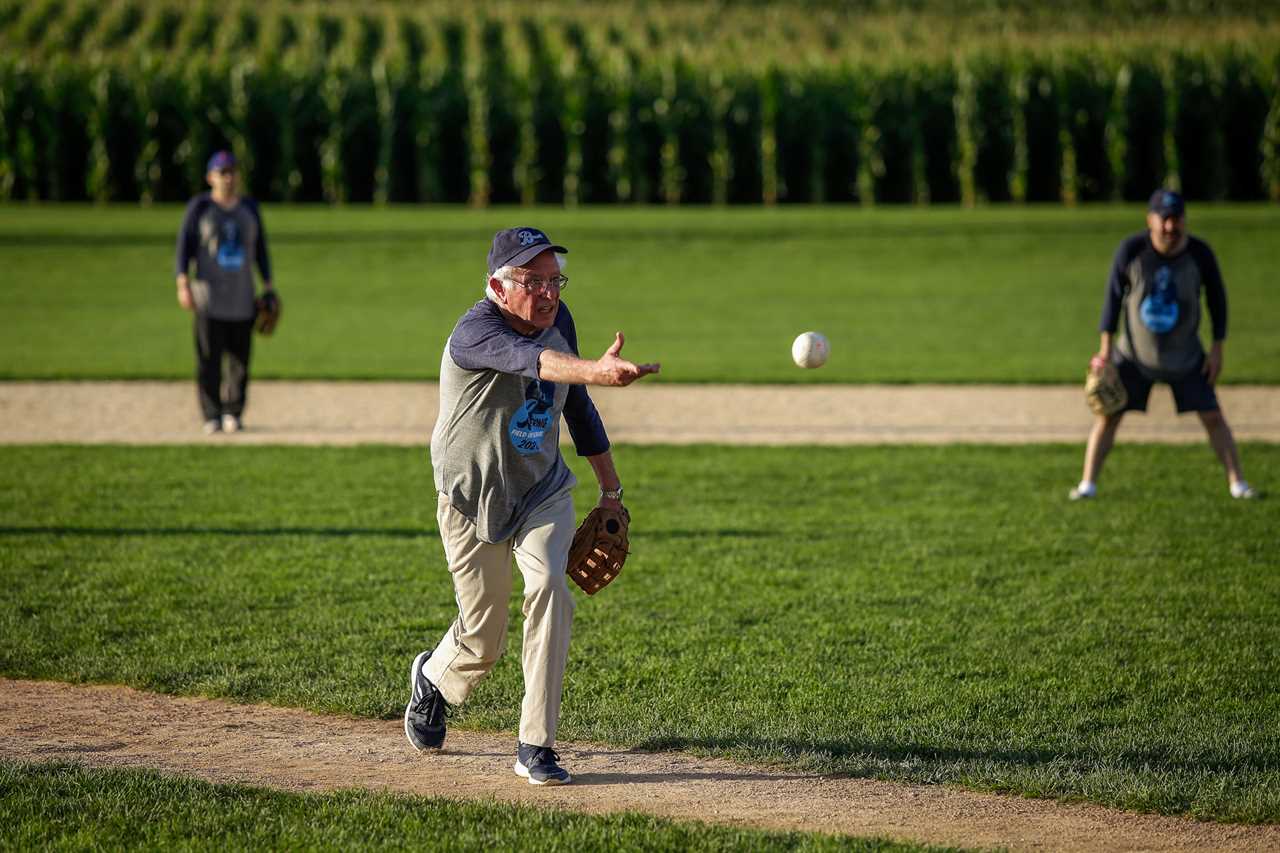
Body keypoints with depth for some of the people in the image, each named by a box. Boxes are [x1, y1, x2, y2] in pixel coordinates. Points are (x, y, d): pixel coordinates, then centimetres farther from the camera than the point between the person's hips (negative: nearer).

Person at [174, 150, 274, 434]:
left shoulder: (249, 208, 10)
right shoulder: (199, 207, -1)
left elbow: (261, 249, 14)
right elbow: (184, 245, -3)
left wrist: (268, 285, 8)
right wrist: (183, 283, -13)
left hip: (242, 293, 3)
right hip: (209, 291, -3)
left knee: (240, 355, 0)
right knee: (208, 355, -6)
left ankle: (233, 414, 9)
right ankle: (212, 416, -1)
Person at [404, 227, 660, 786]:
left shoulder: (557, 320, -5)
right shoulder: (475, 333, -26)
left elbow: (577, 405, 10)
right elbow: (527, 359, -49)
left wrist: (610, 489, 14)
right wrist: (594, 370, -68)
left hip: (544, 493, 4)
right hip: (473, 502, -4)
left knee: (549, 587, -23)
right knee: (482, 641, 6)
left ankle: (535, 747, -18)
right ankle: (433, 679, 45)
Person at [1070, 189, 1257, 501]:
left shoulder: (1200, 253, -17)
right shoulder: (1132, 250, -19)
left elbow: (1217, 298, -3)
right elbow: (1114, 294, -6)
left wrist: (1217, 349, -3)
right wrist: (1106, 348, -6)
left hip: (1186, 357, 0)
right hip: (1134, 354, 0)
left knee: (1213, 416, 0)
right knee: (1108, 415, -1)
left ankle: (1237, 483, 10)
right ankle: (1087, 484, 8)